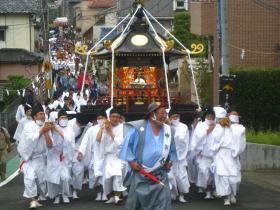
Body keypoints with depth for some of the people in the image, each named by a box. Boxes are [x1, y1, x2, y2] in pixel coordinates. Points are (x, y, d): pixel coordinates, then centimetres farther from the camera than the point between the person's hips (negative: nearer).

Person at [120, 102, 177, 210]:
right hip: (140, 173, -3)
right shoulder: (138, 128, -11)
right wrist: (131, 161, -9)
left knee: (163, 201, -3)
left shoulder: (168, 130, 3)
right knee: (135, 201, 8)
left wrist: (170, 161, 5)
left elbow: (172, 149, 18)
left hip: (160, 175, 3)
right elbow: (127, 144, -5)